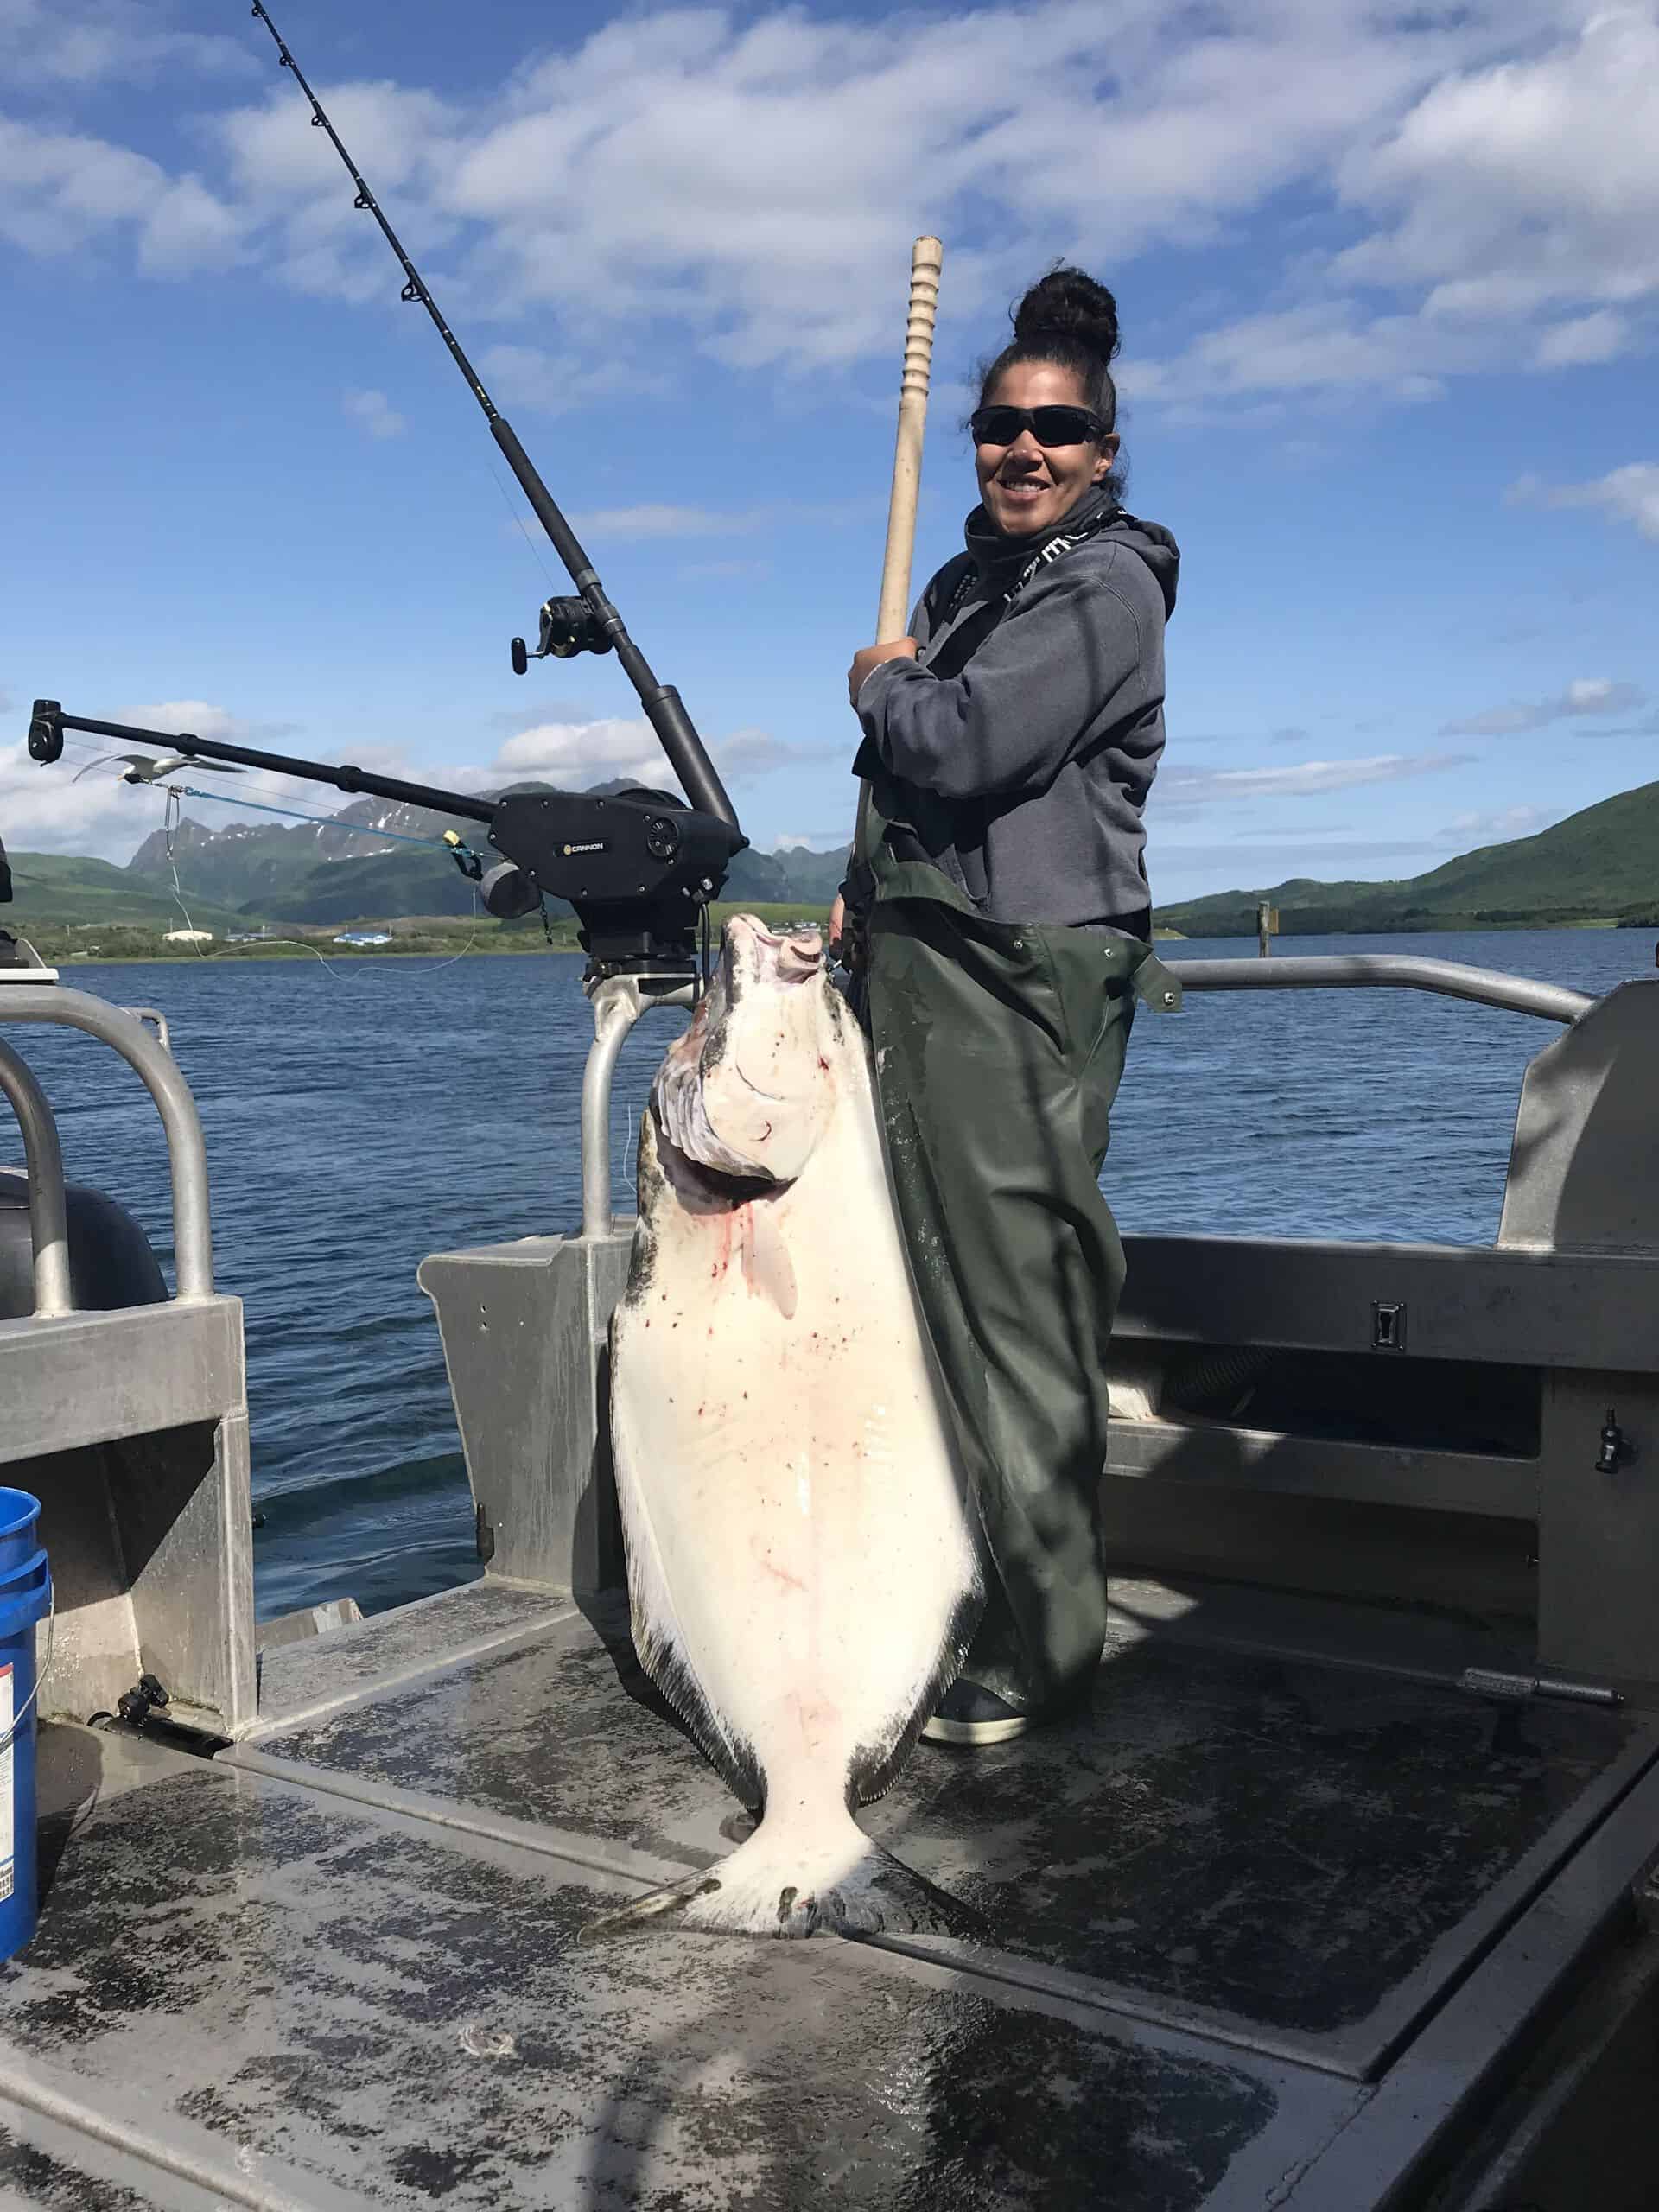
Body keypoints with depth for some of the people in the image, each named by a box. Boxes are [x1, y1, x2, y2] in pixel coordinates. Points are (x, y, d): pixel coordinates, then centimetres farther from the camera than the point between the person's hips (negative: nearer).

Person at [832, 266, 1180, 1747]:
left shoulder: (1106, 589, -7)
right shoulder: (967, 581, 20)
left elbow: (963, 748, -19)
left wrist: (879, 685, 1)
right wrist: (865, 898, 16)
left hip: (1028, 974, -9)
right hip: (920, 963, 9)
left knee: (1019, 1305, -7)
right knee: (945, 1289, 13)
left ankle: (1048, 1646, 4)